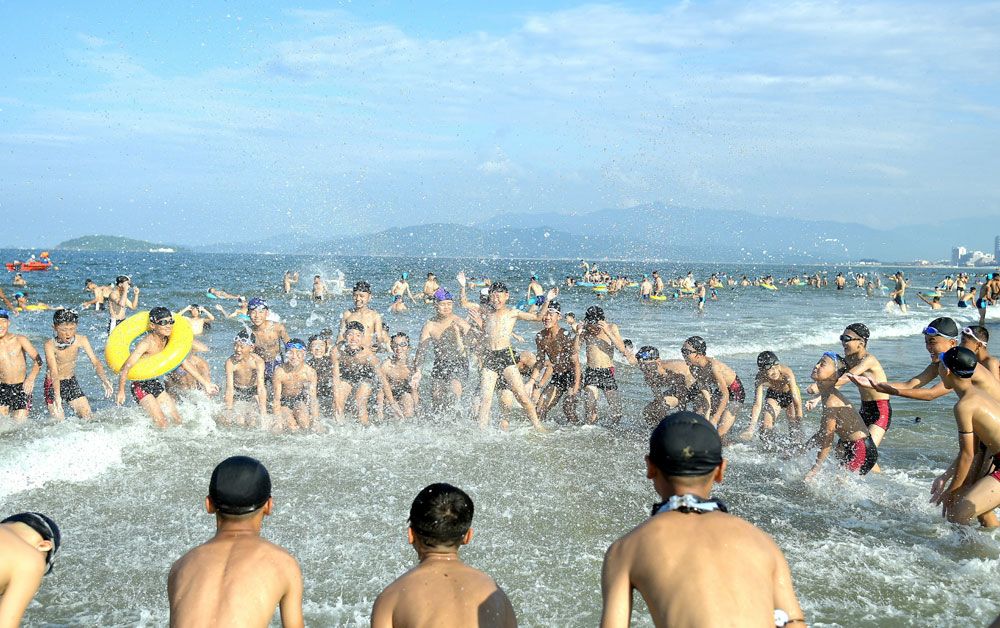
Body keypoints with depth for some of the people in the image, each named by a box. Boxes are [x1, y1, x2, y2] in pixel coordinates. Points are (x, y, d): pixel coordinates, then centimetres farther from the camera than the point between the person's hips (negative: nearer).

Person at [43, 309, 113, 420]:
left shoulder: (81, 340, -14)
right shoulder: (50, 345, -24)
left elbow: (95, 362, -18)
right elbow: (54, 372, -34)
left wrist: (105, 381, -36)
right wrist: (57, 396, -46)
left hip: (72, 382, 4)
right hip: (53, 385, -4)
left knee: (88, 417, 2)